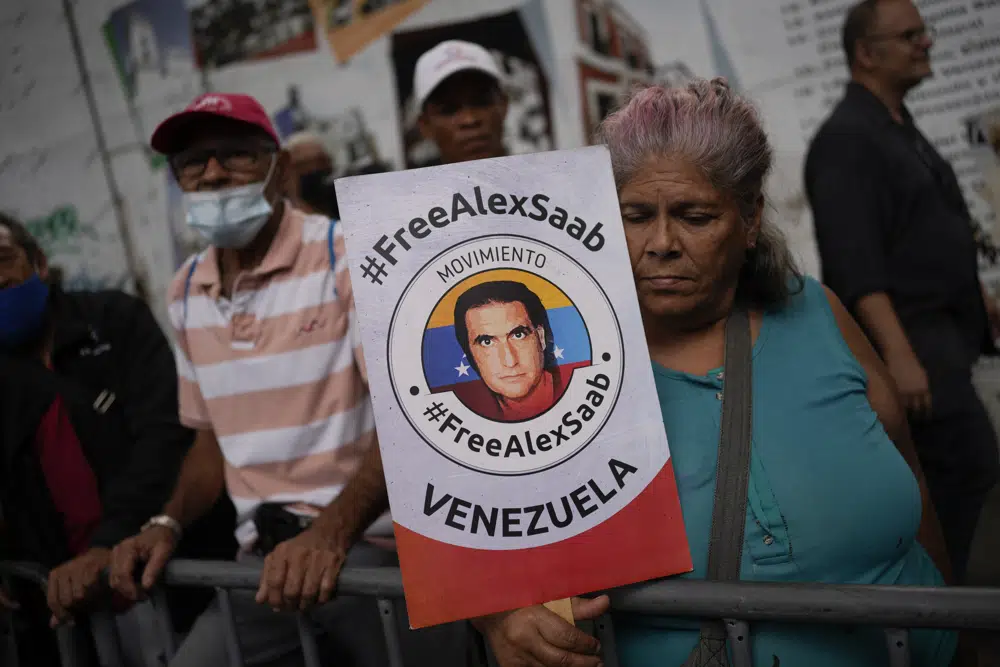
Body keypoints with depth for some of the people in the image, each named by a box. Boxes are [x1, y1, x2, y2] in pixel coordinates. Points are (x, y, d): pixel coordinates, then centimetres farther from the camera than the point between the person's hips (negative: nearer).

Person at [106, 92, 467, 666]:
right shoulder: (187, 293, 11)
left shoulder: (350, 254, -9)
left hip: (375, 542, -5)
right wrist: (167, 523, 2)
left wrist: (331, 532, -29)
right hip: (266, 557, 5)